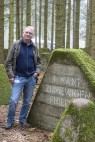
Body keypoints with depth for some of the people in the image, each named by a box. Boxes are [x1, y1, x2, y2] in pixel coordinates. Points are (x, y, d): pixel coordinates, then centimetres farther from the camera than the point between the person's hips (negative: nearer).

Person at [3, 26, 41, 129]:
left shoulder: (34, 48, 8)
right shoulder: (16, 45, -2)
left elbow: (38, 62, 21)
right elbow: (8, 62, -2)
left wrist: (37, 71, 3)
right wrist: (10, 75, -9)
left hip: (31, 78, 4)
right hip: (18, 78, -3)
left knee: (27, 102, 10)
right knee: (13, 100, -9)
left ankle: (23, 120, 25)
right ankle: (10, 121, 7)